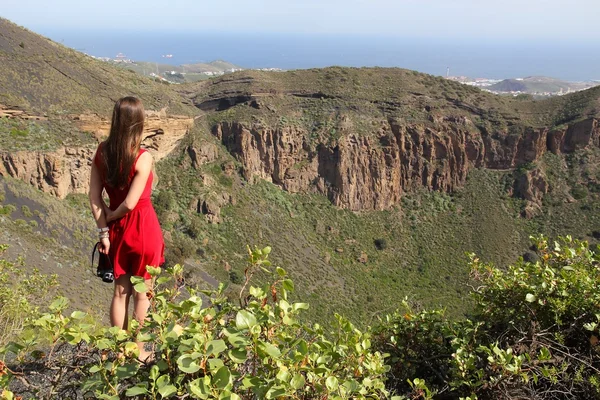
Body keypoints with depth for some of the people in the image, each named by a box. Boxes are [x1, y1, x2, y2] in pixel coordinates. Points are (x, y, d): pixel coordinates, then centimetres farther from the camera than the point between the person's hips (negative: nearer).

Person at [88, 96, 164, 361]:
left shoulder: (102, 151, -2)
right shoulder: (143, 158, -18)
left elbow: (94, 197, -2)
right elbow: (130, 203, -20)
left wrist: (103, 229, 1)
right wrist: (110, 217, -2)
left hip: (117, 229, 5)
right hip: (142, 228, -5)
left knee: (120, 291, 17)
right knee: (142, 293, 11)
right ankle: (138, 351, 22)